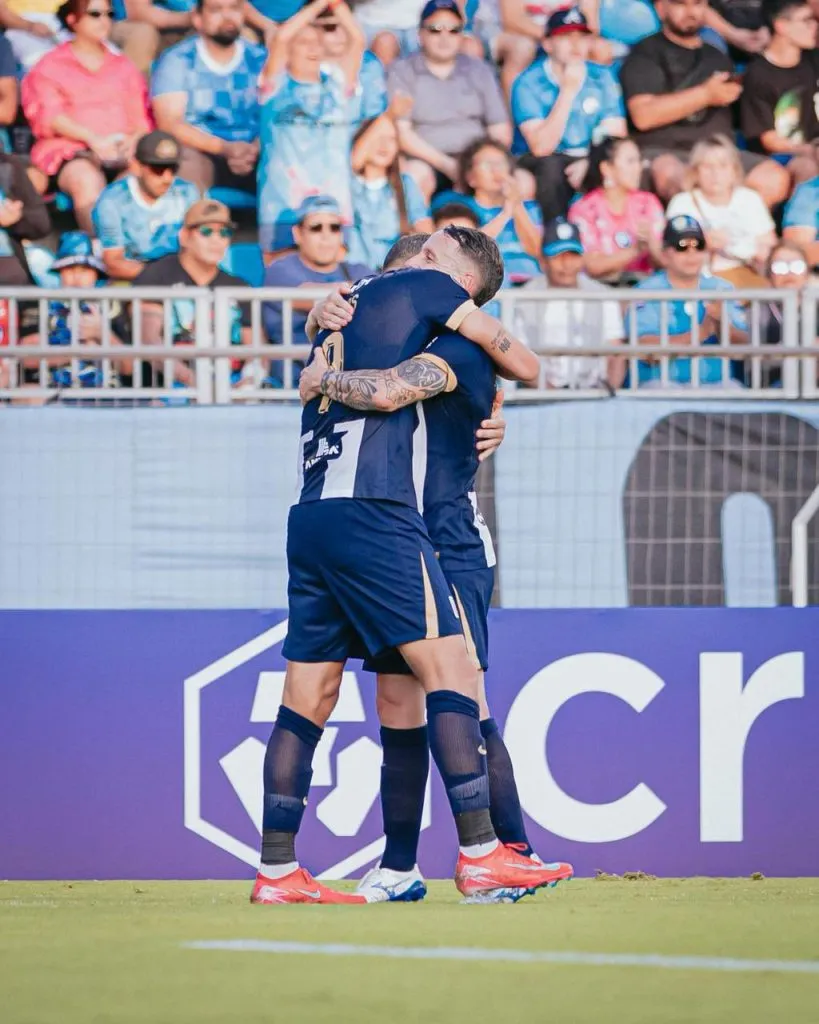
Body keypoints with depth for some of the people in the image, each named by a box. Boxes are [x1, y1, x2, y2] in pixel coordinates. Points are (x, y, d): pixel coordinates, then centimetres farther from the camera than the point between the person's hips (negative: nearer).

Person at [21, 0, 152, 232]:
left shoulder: (123, 67, 28)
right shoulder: (50, 67, 18)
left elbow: (140, 116, 17)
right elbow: (50, 116, 2)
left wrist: (135, 139, -9)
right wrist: (94, 139, -15)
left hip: (123, 151, 2)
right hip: (70, 150, -2)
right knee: (88, 180, -38)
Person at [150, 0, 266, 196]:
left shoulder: (261, 61, 12)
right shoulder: (176, 61, 4)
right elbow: (170, 125, -7)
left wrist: (254, 151, -22)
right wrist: (225, 148, -21)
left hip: (256, 159, 2)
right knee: (187, 161, -38)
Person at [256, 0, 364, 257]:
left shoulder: (335, 83, 15)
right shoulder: (277, 85, 6)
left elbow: (358, 40, 6)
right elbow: (281, 37, -8)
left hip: (334, 204, 3)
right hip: (283, 205, -3)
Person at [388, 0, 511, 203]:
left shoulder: (479, 70, 16)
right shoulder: (401, 72, 6)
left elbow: (501, 131, 12)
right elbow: (401, 132, -5)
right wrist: (446, 164, -16)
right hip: (426, 161, -3)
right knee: (415, 175, -38)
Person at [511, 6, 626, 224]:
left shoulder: (603, 79, 3)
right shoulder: (529, 84, -9)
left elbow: (616, 137, -3)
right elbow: (541, 148, -20)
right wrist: (568, 91, -22)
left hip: (593, 163, 3)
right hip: (546, 164, -3)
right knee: (550, 166, -37)